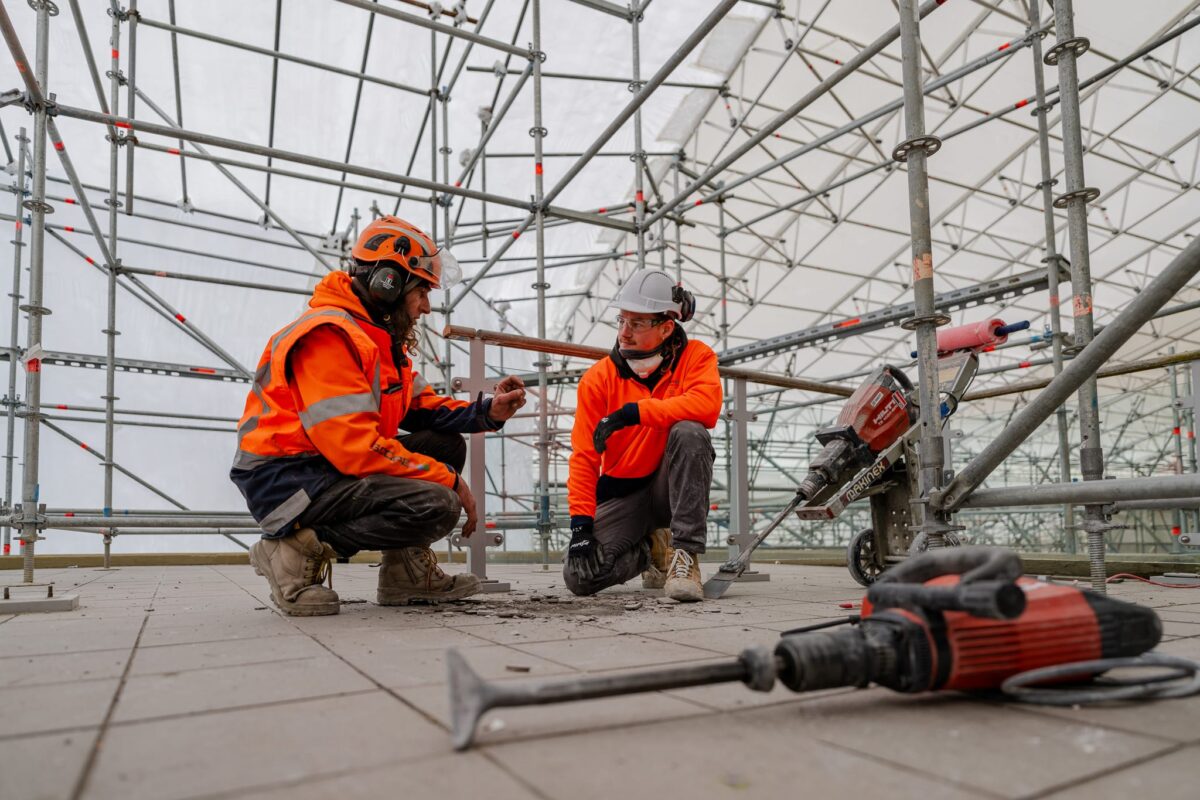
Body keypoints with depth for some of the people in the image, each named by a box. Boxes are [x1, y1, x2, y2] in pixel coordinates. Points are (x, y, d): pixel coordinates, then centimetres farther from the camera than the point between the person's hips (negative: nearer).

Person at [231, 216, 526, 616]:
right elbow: (355, 448, -26)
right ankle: (301, 551, -12)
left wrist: (487, 412, -5)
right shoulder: (330, 335, -19)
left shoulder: (383, 339, 14)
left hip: (333, 466, 10)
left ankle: (407, 570, 4)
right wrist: (449, 480, -19)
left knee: (447, 444, 5)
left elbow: (421, 408, 13)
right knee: (436, 504, -26)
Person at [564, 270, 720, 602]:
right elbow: (584, 456, -7)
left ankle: (685, 554, -24)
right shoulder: (598, 378, -6)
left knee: (689, 432, -32)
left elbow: (707, 406, -30)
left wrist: (634, 411, -32)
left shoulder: (696, 356, -8)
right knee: (579, 576, -17)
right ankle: (653, 549, 16)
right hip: (622, 492, 2)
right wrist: (581, 521, -16)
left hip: (672, 485, -2)